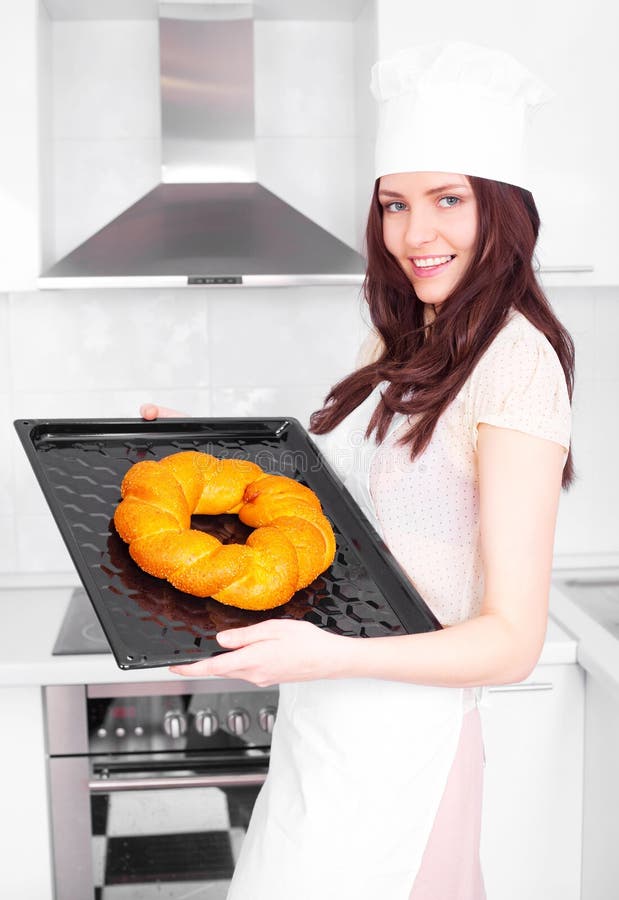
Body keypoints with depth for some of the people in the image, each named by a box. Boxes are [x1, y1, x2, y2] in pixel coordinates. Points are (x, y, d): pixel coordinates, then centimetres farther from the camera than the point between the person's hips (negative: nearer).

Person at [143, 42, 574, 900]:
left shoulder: (516, 361, -16)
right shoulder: (402, 350, 8)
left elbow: (511, 640, -19)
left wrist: (330, 654, -31)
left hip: (397, 744, -7)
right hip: (318, 728, 7)